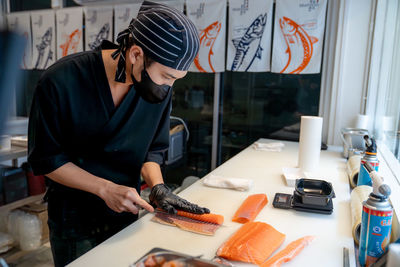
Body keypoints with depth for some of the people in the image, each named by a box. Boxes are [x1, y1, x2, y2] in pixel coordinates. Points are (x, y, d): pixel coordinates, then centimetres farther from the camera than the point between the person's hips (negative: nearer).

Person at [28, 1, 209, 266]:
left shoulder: (160, 87, -13)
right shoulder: (60, 82, -23)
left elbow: (153, 148, -1)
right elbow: (45, 158, -14)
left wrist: (157, 186, -19)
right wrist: (106, 188, -22)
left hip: (126, 214, 4)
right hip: (73, 218, -3)